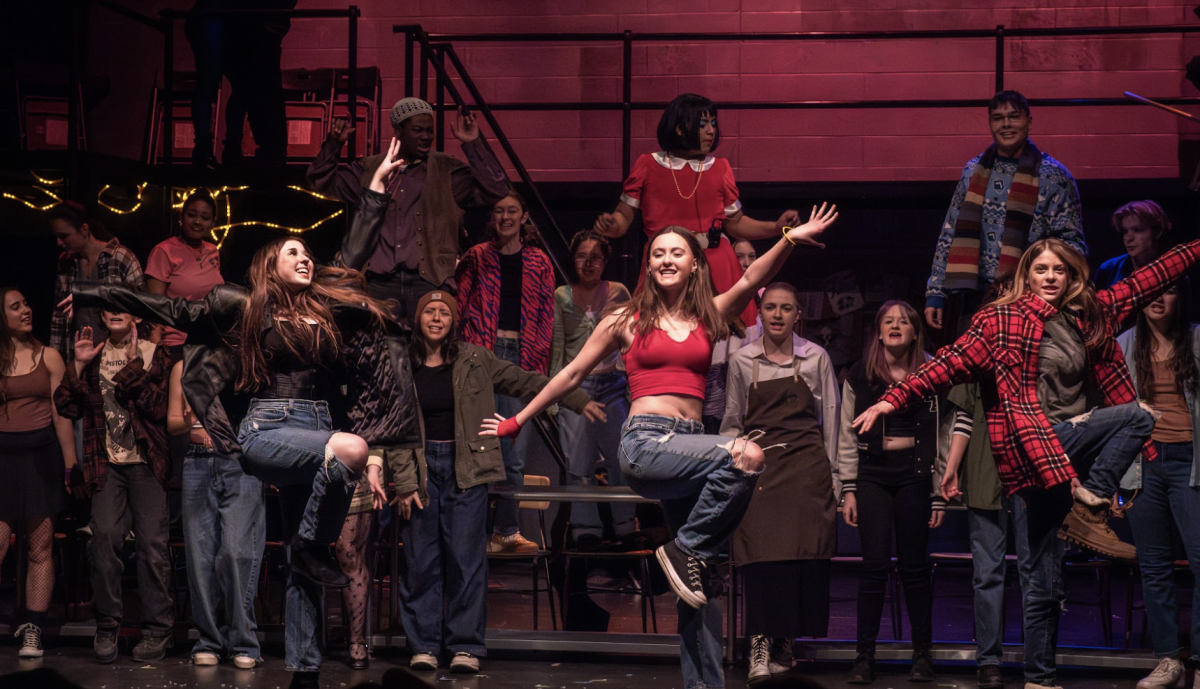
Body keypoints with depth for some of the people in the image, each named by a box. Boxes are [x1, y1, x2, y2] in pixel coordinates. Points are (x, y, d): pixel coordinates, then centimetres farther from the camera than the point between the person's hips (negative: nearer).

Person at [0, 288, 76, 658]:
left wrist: (71, 464, -1)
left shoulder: (47, 356, 6)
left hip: (41, 455, 0)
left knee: (40, 548, 0)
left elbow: (61, 413, 3)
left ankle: (31, 631, 4)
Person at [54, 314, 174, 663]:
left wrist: (133, 365, -13)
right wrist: (79, 365, -2)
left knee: (152, 541, -6)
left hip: (145, 463, -2)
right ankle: (107, 628, 0)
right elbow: (66, 406, 8)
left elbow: (158, 408, -9)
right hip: (106, 463, 2)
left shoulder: (154, 354, 4)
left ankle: (157, 630, 2)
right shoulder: (93, 355, 14)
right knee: (105, 536, -10)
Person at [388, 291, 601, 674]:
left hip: (466, 468, 0)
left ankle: (465, 646, 4)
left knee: (467, 558, -2)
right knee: (421, 562, 2)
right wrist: (404, 482, -6)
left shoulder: (474, 361, 4)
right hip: (421, 466, 0)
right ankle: (423, 645, 9)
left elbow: (524, 382, 10)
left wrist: (578, 401, 9)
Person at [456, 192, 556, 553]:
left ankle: (507, 530, 8)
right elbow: (461, 305, 5)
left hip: (522, 357, 2)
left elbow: (546, 316, 10)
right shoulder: (477, 257, 8)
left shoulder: (539, 263, 12)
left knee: (515, 449, 1)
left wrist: (537, 362, 1)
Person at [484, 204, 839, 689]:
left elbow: (749, 282, -4)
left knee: (701, 585, 0)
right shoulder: (627, 320, 9)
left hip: (687, 447, 4)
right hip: (644, 442, -4)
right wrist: (517, 422, 18)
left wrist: (789, 241, -21)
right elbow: (573, 374, 15)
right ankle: (686, 551, -15)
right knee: (746, 457, -29)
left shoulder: (709, 318, 14)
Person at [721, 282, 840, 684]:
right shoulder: (743, 361, 7)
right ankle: (761, 645, -8)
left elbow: (830, 421, 9)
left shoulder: (816, 358, 6)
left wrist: (832, 481, 8)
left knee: (803, 557, -9)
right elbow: (732, 423, 13)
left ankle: (784, 642, 1)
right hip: (759, 466, 0)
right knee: (761, 555, -12)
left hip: (807, 466, 0)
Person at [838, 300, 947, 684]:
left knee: (913, 565, 2)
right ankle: (865, 656, 0)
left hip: (914, 474, 0)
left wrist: (939, 494, 3)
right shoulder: (859, 376, 7)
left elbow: (942, 438, 7)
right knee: (874, 564, -3)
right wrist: (848, 490, 2)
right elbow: (847, 436, 8)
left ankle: (923, 653, 11)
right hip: (872, 472, 0)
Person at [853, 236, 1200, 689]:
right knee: (1138, 414, -18)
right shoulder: (1003, 320, -2)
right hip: (1031, 452, -5)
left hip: (1069, 449, 5)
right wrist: (893, 400, -18)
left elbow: (1147, 280, 20)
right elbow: (950, 364, -8)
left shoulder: (1092, 314, 13)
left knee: (1045, 583, 3)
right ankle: (1090, 507, -12)